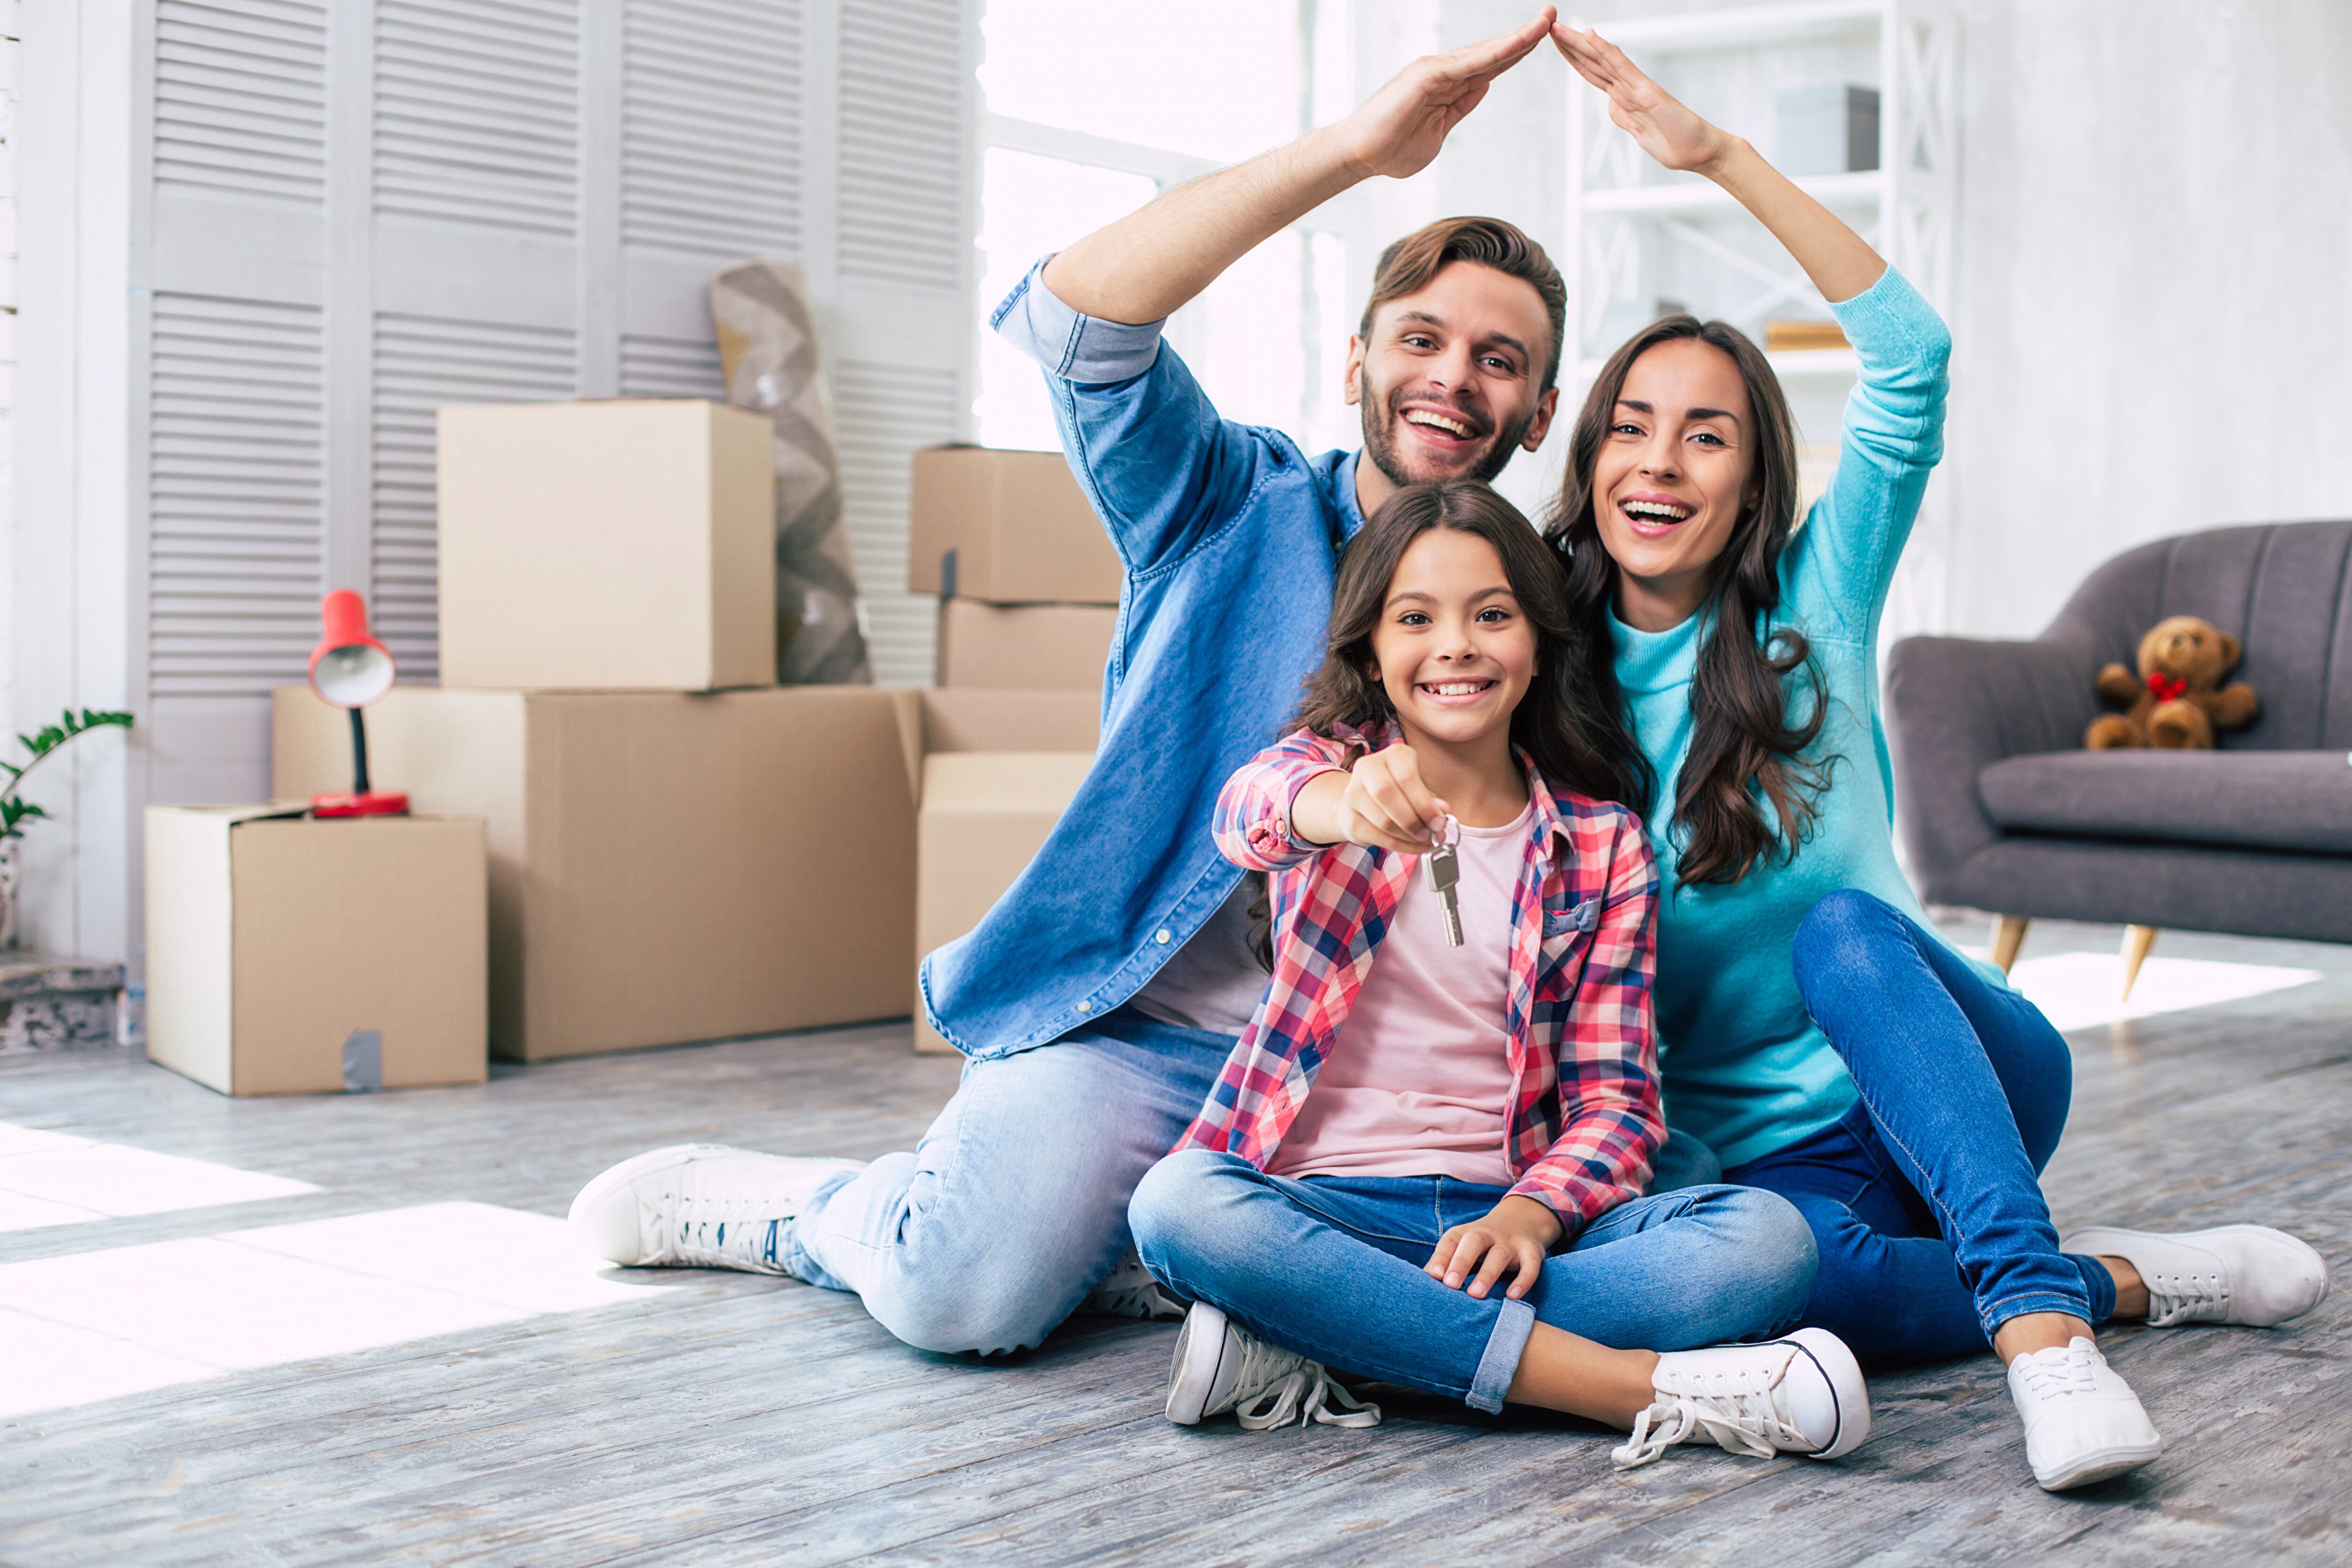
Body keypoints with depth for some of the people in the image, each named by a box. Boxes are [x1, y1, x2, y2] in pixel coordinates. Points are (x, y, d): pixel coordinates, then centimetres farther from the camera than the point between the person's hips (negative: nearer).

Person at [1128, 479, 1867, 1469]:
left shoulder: (1604, 845, 10)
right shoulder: (1333, 763, 6)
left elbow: (1613, 1096, 5)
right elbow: (1252, 807, -21)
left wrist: (1529, 1215, -17)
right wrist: (1344, 806, -46)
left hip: (1508, 1211, 2)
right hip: (1323, 1201, -1)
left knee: (1768, 1239, -24)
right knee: (1177, 1203, -35)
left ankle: (1301, 1359, -29)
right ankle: (1641, 1388, -32)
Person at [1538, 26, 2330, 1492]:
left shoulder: (1814, 611, 0)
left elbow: (1912, 352, -14)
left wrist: (1718, 152, -20)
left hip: (1947, 1077, 0)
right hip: (1761, 1144, 0)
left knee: (1845, 927, -35)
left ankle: (2038, 1316, -39)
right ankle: (2124, 1278, -15)